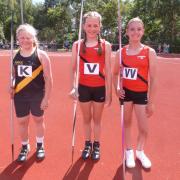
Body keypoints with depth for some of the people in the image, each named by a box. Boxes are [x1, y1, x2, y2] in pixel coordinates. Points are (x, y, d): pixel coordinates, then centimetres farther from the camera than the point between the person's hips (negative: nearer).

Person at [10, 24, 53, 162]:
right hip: (20, 95, 3)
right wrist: (11, 87, -1)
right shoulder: (15, 55, 2)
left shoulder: (41, 55, -11)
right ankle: (25, 147, 33)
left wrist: (46, 98, -13)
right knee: (22, 122, 11)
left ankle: (40, 146, 36)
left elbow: (48, 78, -11)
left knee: (39, 120, 14)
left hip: (37, 95, -3)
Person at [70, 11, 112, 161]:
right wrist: (73, 87, -12)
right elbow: (73, 68, 0)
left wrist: (109, 92, -4)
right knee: (86, 118, 16)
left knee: (97, 119, 14)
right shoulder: (77, 45, -2)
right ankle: (88, 145, 34)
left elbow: (108, 71, -4)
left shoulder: (106, 45, -6)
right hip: (83, 88, 1)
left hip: (100, 88, -1)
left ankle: (96, 146, 32)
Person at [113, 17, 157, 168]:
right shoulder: (121, 52, -1)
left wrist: (151, 102, -7)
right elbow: (115, 73, 11)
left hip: (141, 93, -2)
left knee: (144, 128, 3)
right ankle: (129, 152, 34)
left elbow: (153, 79, -7)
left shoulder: (149, 52, -8)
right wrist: (117, 89, -6)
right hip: (126, 92, 2)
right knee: (127, 123, 14)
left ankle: (140, 151, 33)